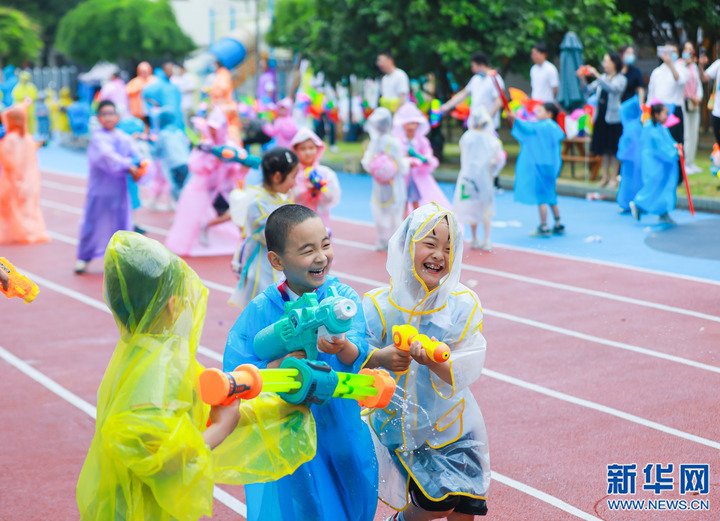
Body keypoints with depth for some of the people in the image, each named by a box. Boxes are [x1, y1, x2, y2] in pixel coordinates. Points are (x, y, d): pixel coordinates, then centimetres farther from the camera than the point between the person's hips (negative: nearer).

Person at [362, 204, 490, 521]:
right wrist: (381, 358, -35)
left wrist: (432, 360, -35)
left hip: (451, 420, 2)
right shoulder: (379, 305, -11)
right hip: (400, 421, -2)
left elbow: (465, 372, -14)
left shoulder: (463, 304, -9)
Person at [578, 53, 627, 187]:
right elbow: (589, 89, 7)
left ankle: (614, 177, 7)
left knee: (613, 149, 0)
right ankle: (605, 176, 20)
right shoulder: (602, 78, 11)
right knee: (604, 149, 10)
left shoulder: (621, 79, -5)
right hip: (601, 115, 5)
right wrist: (582, 79, -10)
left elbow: (612, 88, -25)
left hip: (613, 117, -5)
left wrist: (597, 75, -28)